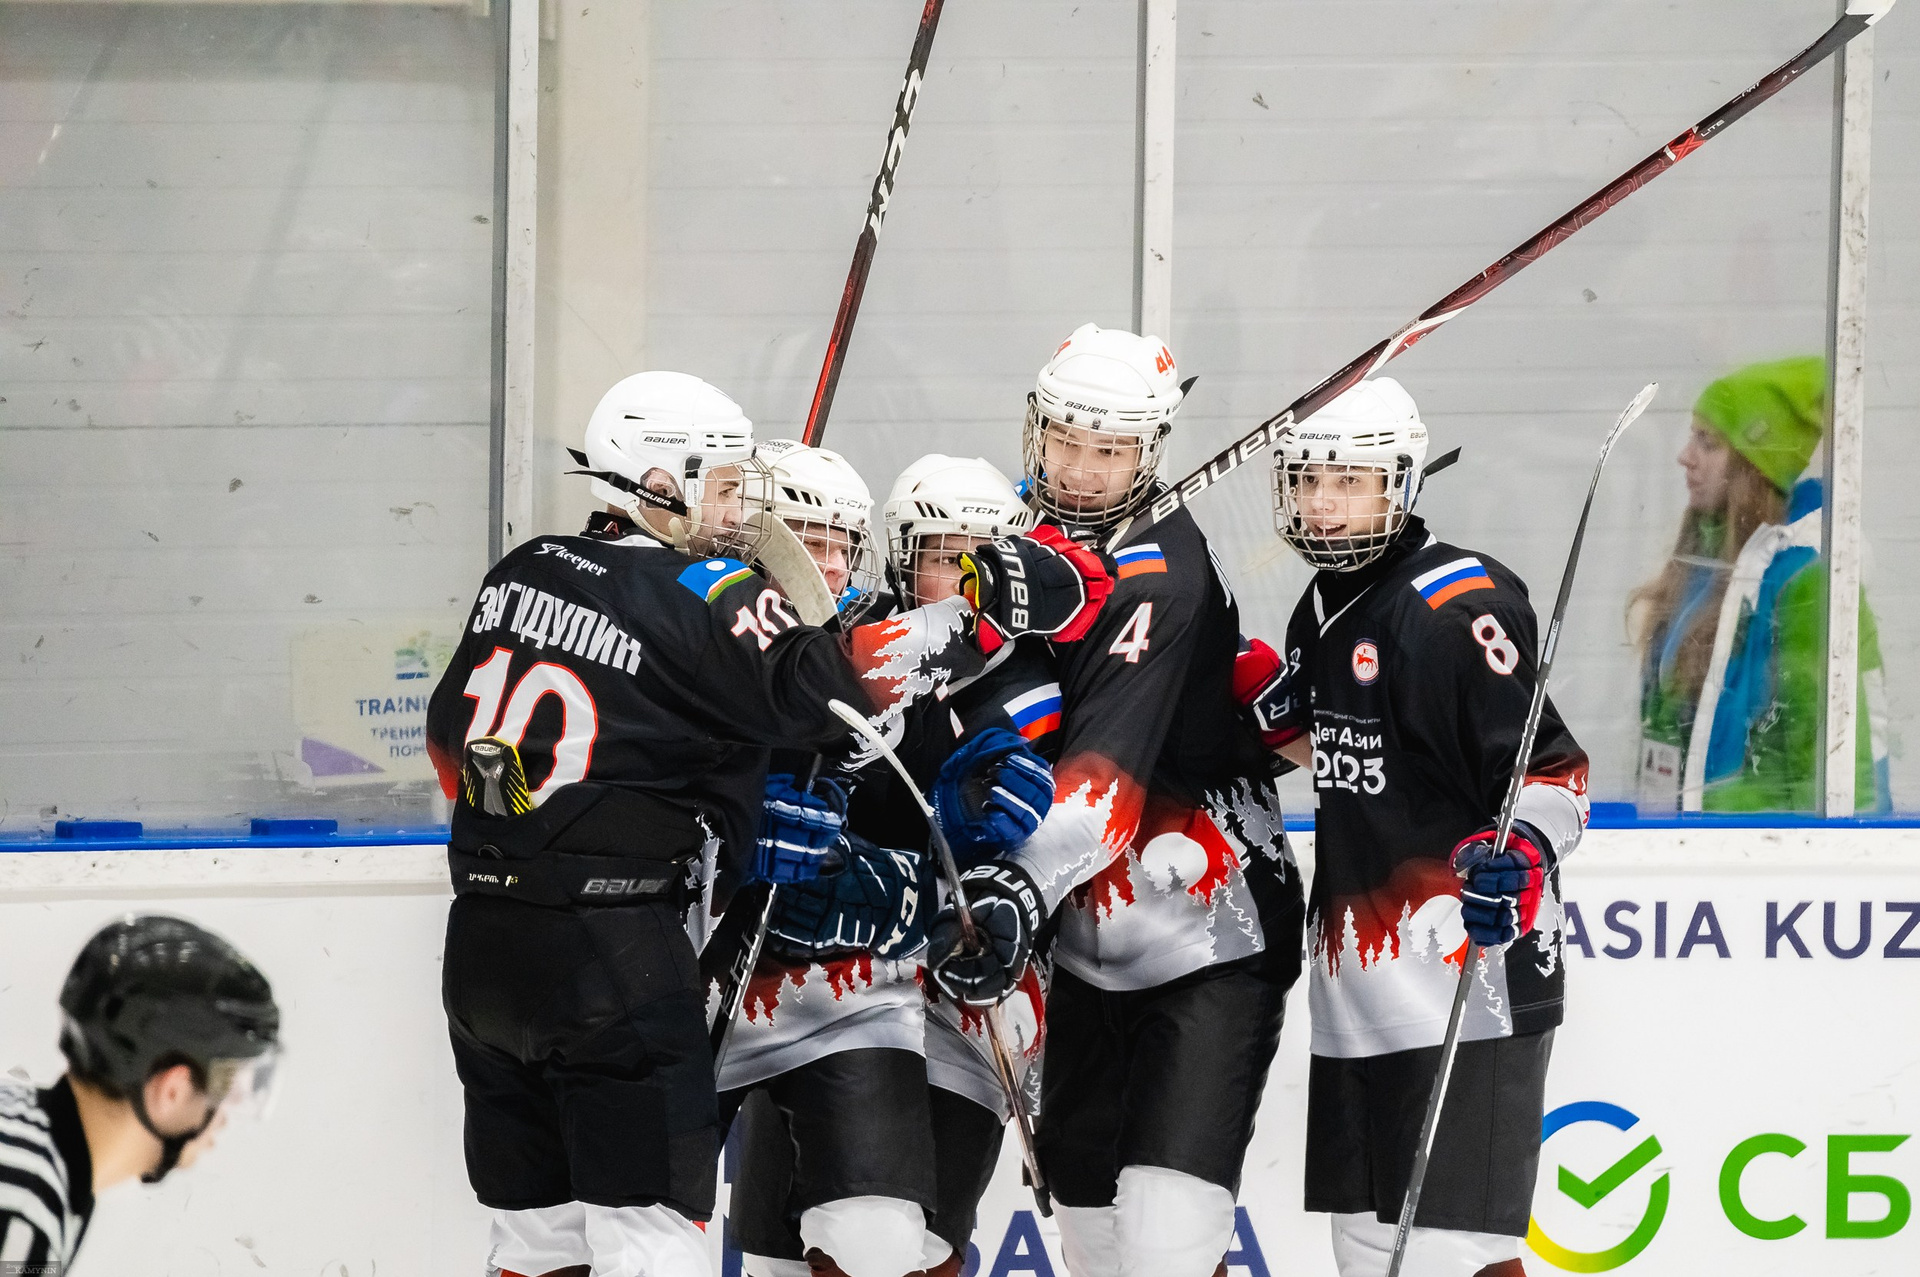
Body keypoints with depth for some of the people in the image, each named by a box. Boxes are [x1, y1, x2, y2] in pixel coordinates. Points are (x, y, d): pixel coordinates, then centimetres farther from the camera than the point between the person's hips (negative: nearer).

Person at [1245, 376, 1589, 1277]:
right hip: (1356, 983, 10)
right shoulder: (1323, 609, 15)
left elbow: (1551, 771, -17)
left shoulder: (1456, 608, -14)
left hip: (1463, 976, -10)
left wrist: (1522, 856, -34)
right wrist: (1274, 704, 14)